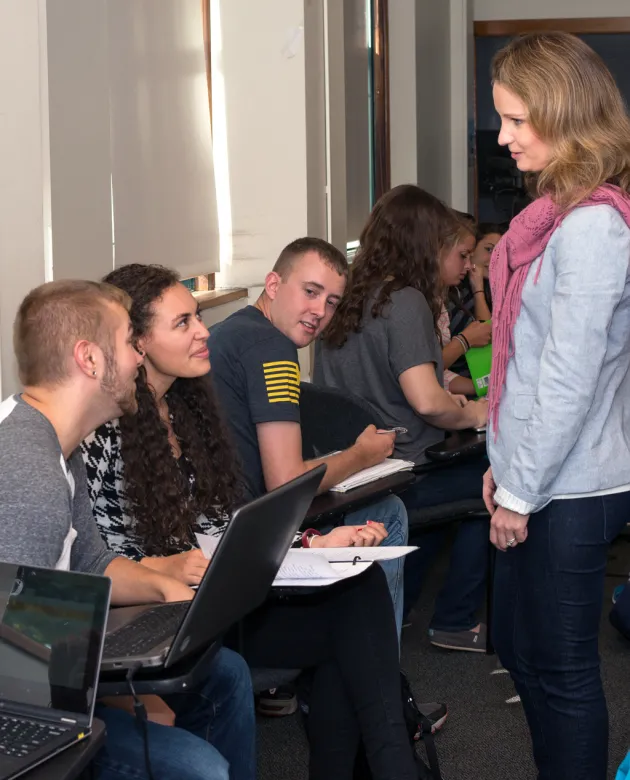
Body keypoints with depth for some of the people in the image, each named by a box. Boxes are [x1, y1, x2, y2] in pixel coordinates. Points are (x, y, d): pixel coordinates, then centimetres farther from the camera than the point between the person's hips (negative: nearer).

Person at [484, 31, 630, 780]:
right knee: (518, 648, 20)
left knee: (560, 669, 4)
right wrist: (503, 464, 14)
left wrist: (522, 490, -15)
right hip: (534, 479, 10)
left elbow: (570, 375, -22)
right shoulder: (558, 208, 10)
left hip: (567, 491, -10)